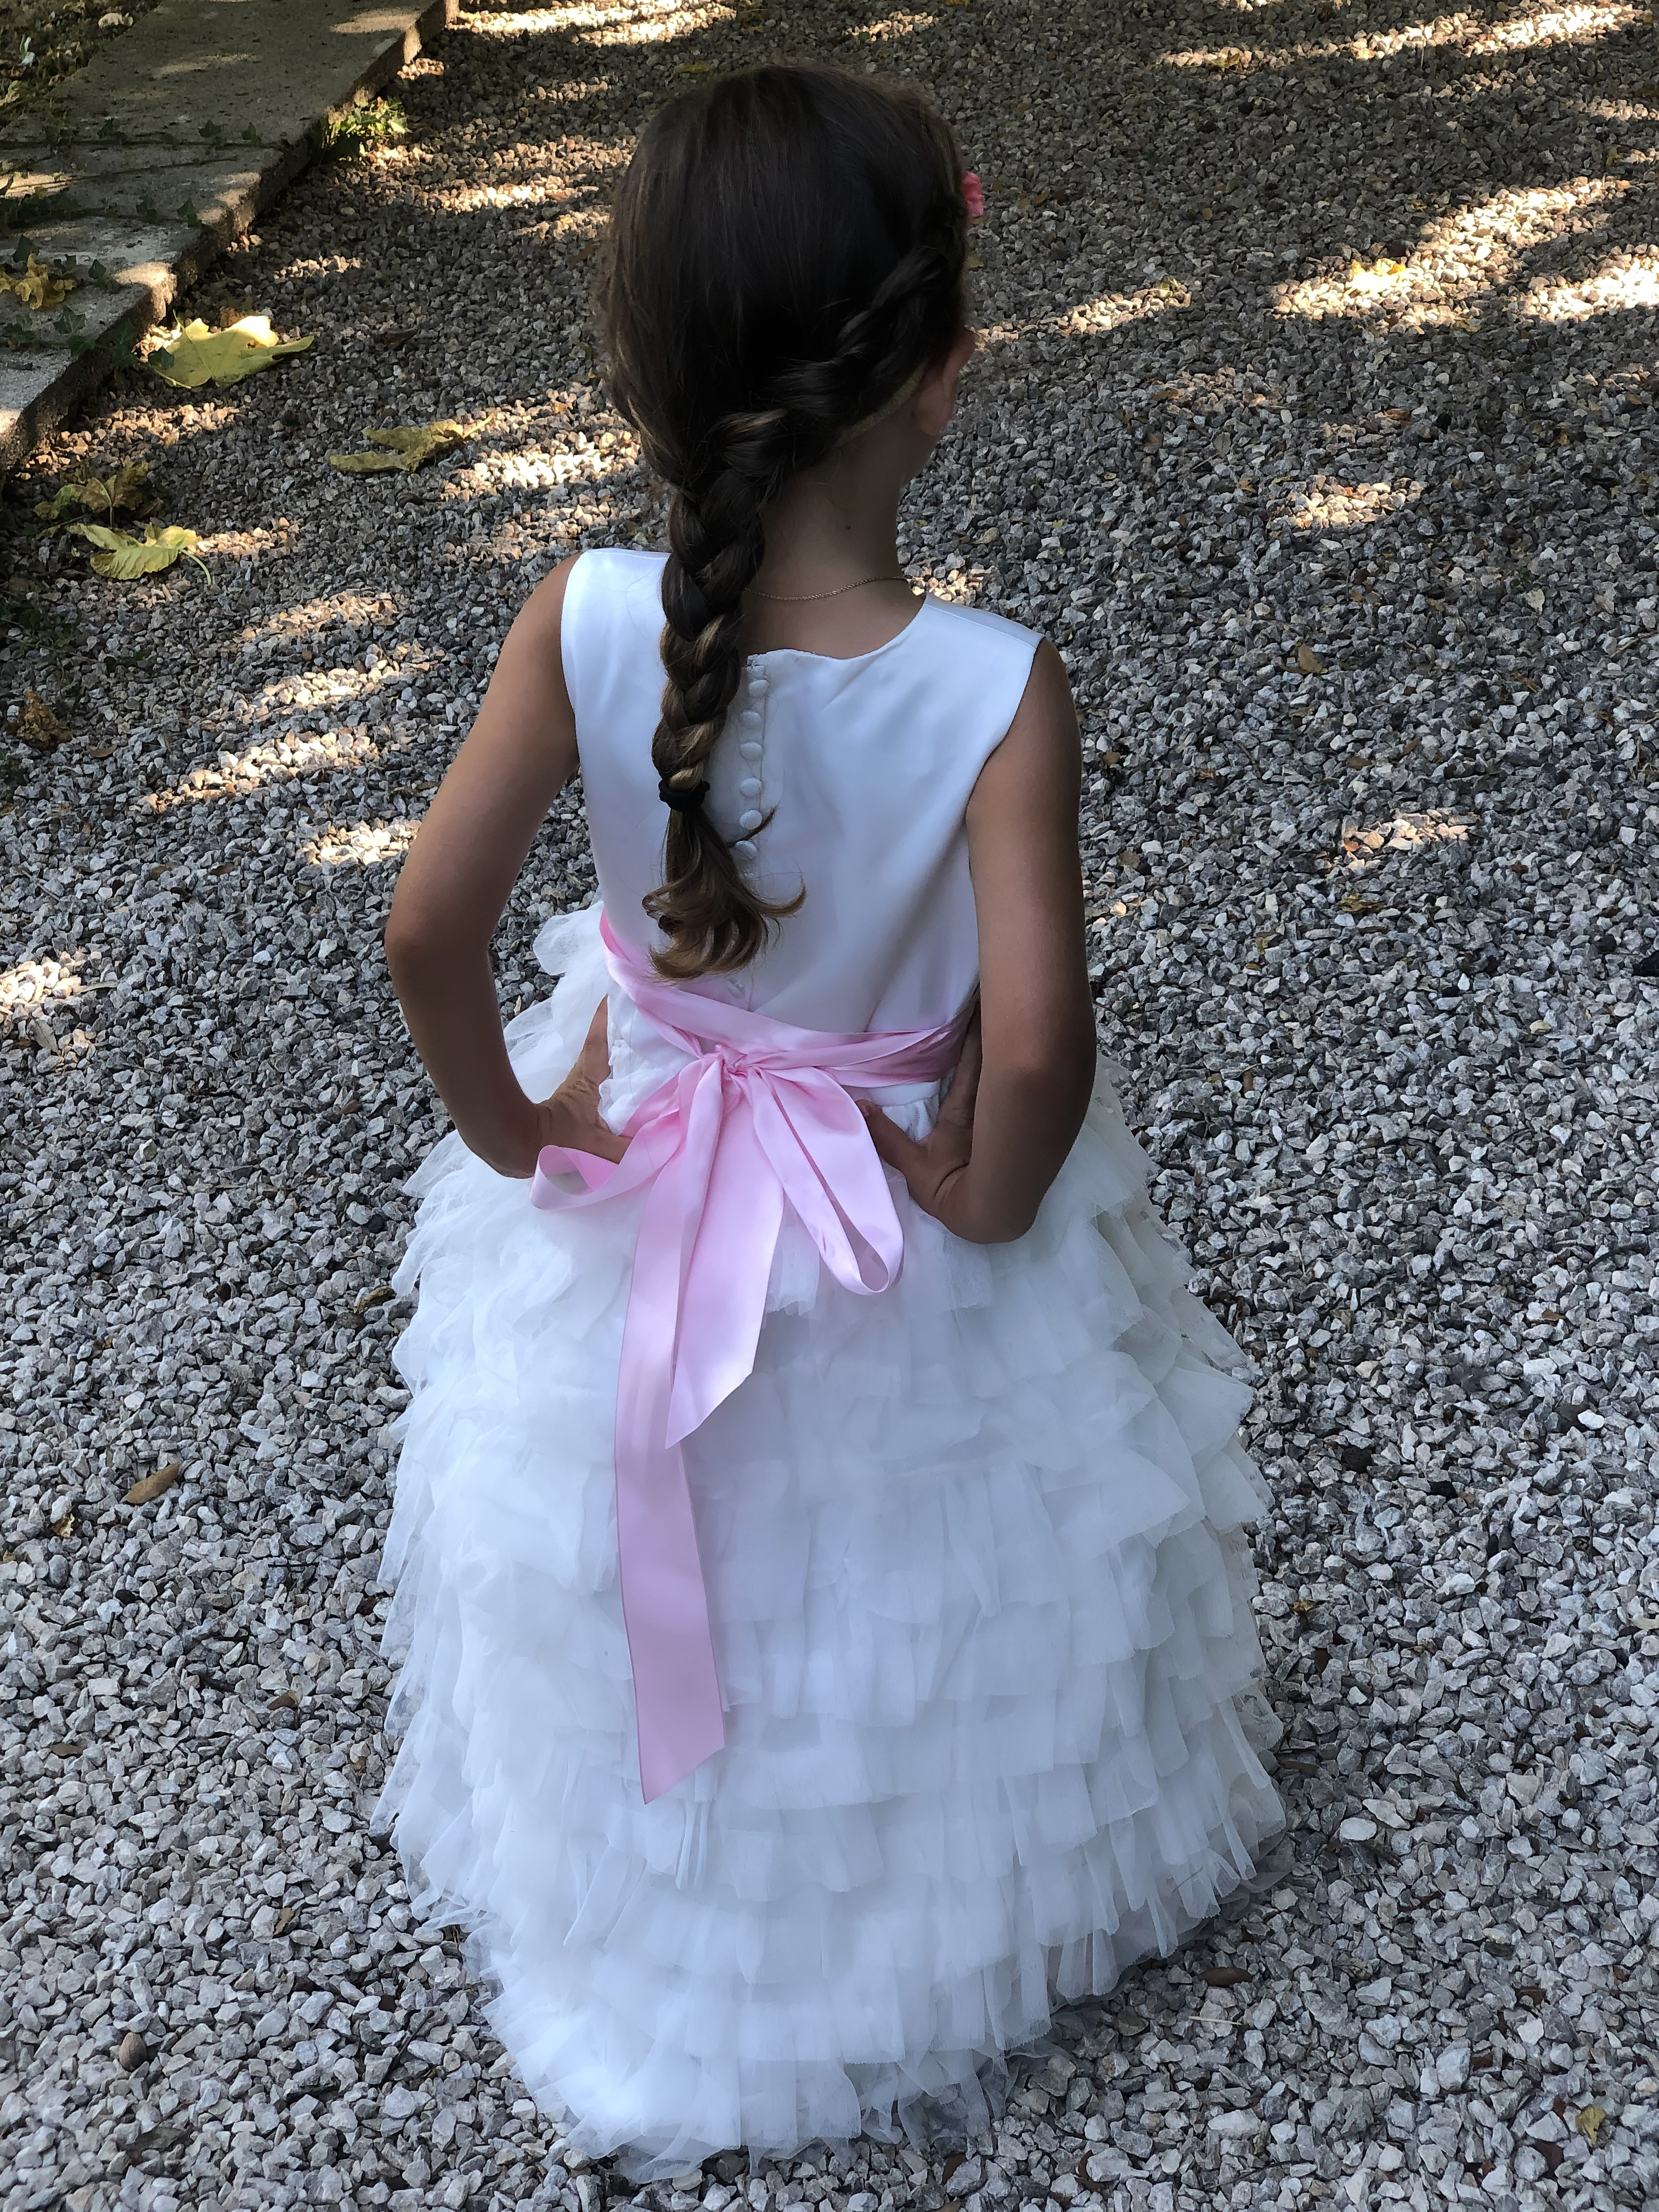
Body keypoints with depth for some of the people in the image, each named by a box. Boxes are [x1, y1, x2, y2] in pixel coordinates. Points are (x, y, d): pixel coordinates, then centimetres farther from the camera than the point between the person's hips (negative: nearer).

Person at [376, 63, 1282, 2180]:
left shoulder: (583, 626, -24)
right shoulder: (996, 691, -30)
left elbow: (425, 931, -21)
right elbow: (1033, 1051, -35)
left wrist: (507, 1127, -3)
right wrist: (989, 1200, -13)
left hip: (635, 1196, 3)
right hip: (911, 1249, -2)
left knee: (636, 1575, 29)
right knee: (915, 1588, 26)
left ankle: (662, 1957, 55)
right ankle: (940, 1928, 53)